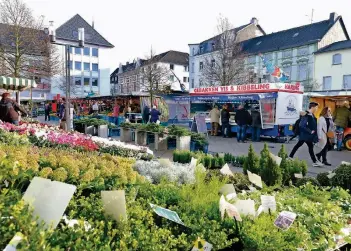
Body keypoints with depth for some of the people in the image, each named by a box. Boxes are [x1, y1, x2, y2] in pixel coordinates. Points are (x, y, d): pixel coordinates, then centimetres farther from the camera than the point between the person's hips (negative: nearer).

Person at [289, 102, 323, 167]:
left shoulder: (312, 115, 9)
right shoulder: (306, 115, -20)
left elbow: (313, 125, 15)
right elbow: (302, 125, -26)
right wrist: (310, 131, -21)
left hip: (309, 134, 9)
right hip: (306, 134, -9)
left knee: (298, 145, 15)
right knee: (310, 146, -3)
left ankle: (290, 157, 24)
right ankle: (315, 162, 5)